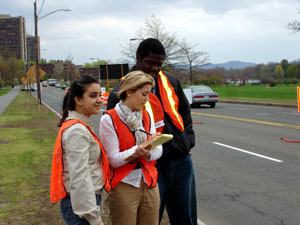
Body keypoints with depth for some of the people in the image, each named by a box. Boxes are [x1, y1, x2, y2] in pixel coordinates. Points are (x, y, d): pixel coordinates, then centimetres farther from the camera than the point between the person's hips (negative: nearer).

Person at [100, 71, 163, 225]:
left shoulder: (146, 116, 9)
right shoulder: (109, 119, -9)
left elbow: (159, 149, 3)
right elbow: (114, 159, -13)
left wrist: (148, 153, -20)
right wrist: (140, 148, -26)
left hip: (149, 184, 5)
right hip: (123, 187, -5)